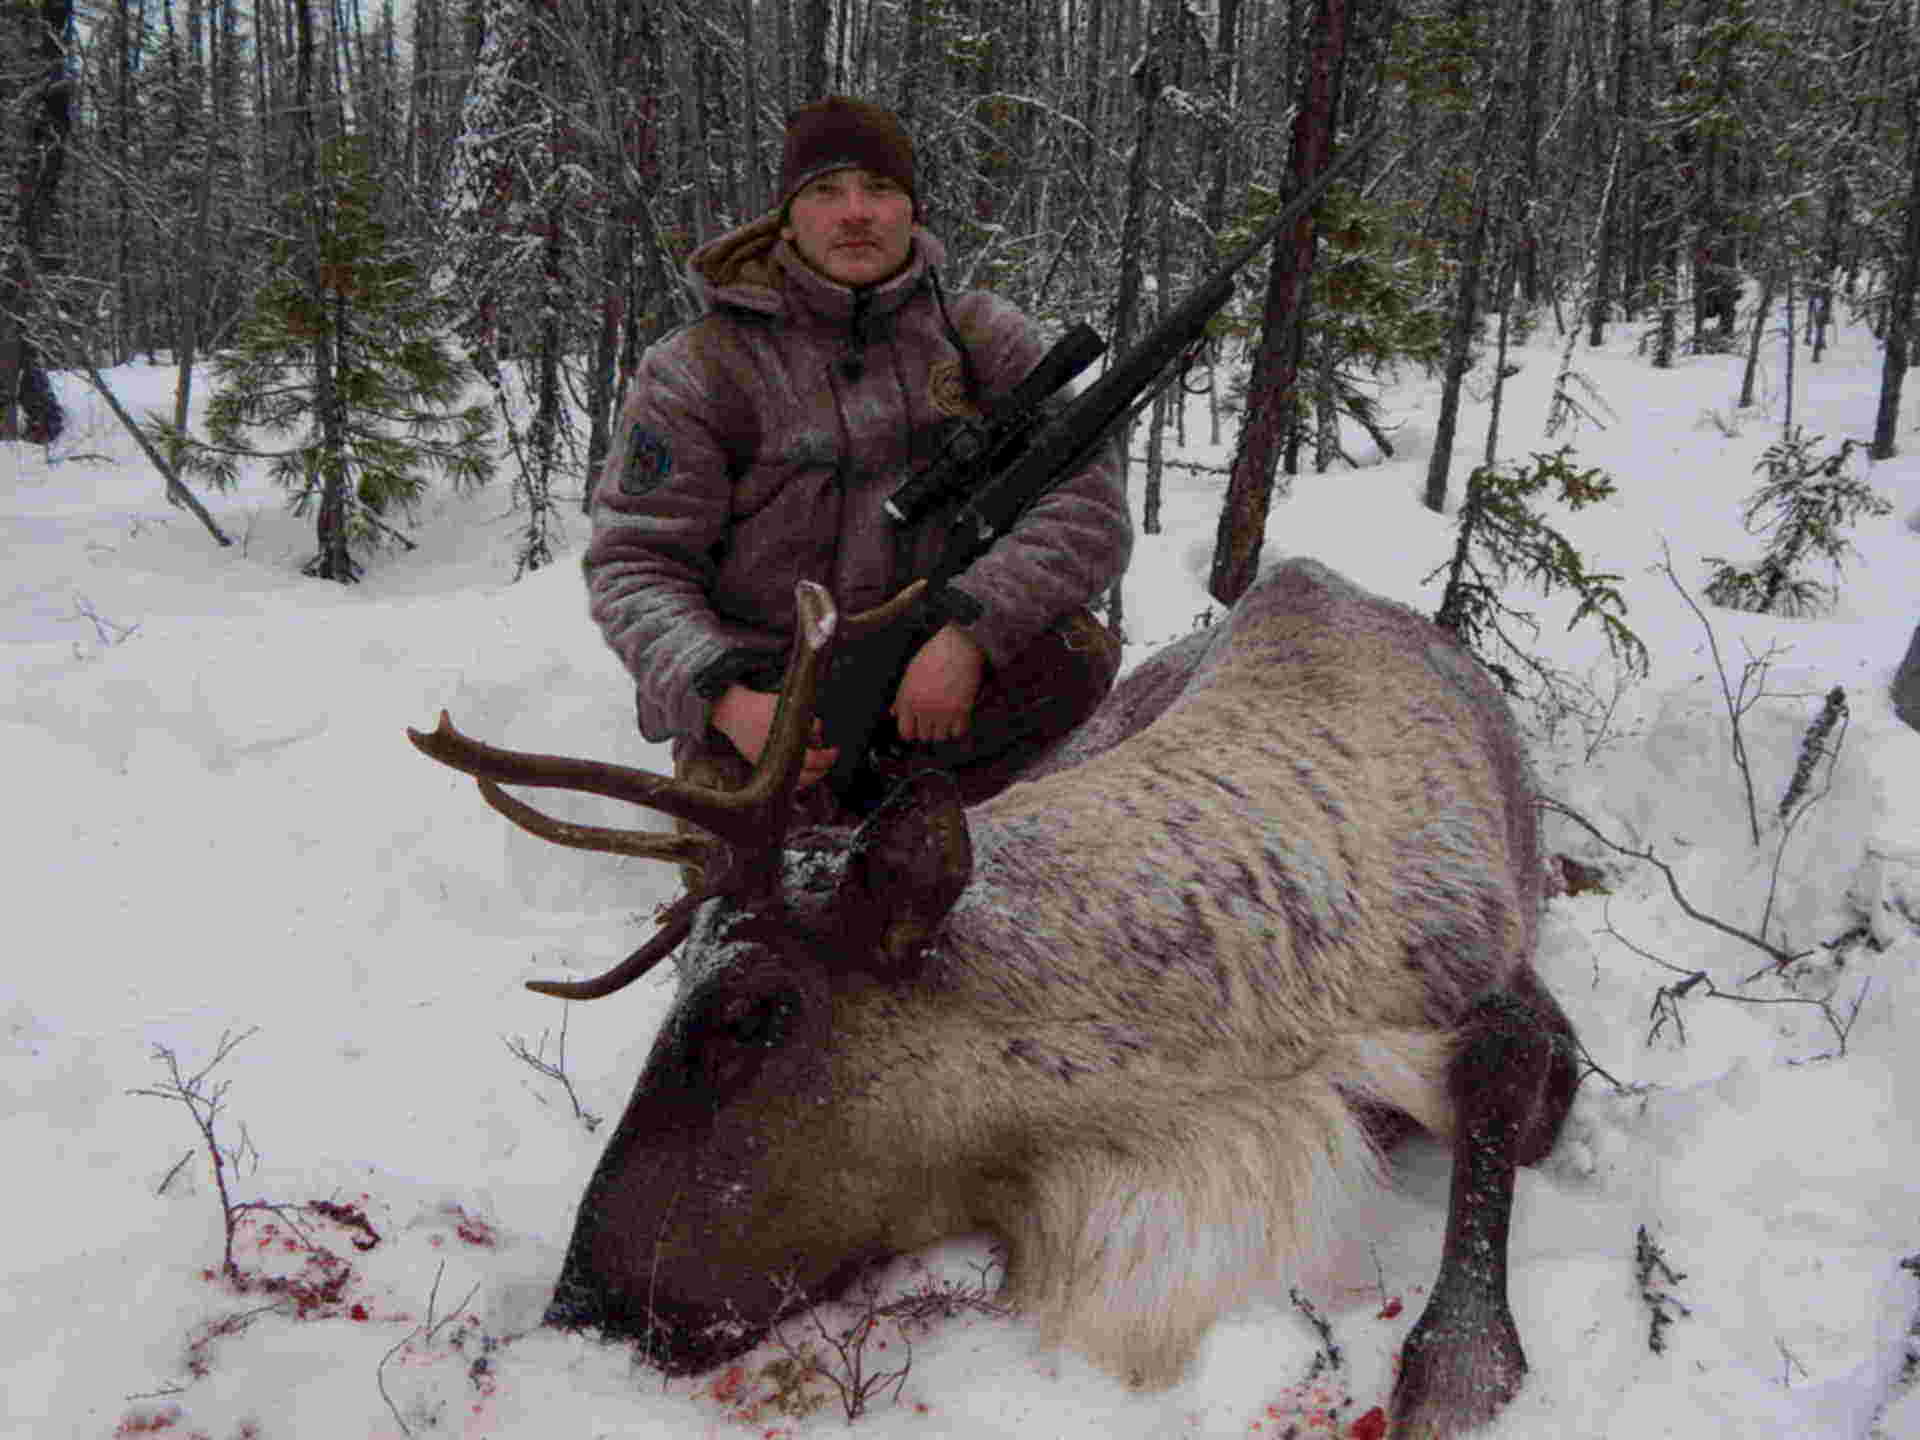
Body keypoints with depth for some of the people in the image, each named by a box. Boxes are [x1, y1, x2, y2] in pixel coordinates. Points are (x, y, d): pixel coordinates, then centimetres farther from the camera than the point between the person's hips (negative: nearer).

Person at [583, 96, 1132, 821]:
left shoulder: (981, 337, -6)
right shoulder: (700, 369, -12)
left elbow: (1086, 506, -15)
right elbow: (634, 564, -13)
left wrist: (968, 631, -32)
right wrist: (725, 699, -33)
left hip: (922, 674, 2)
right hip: (756, 689, -1)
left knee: (1075, 651, -24)